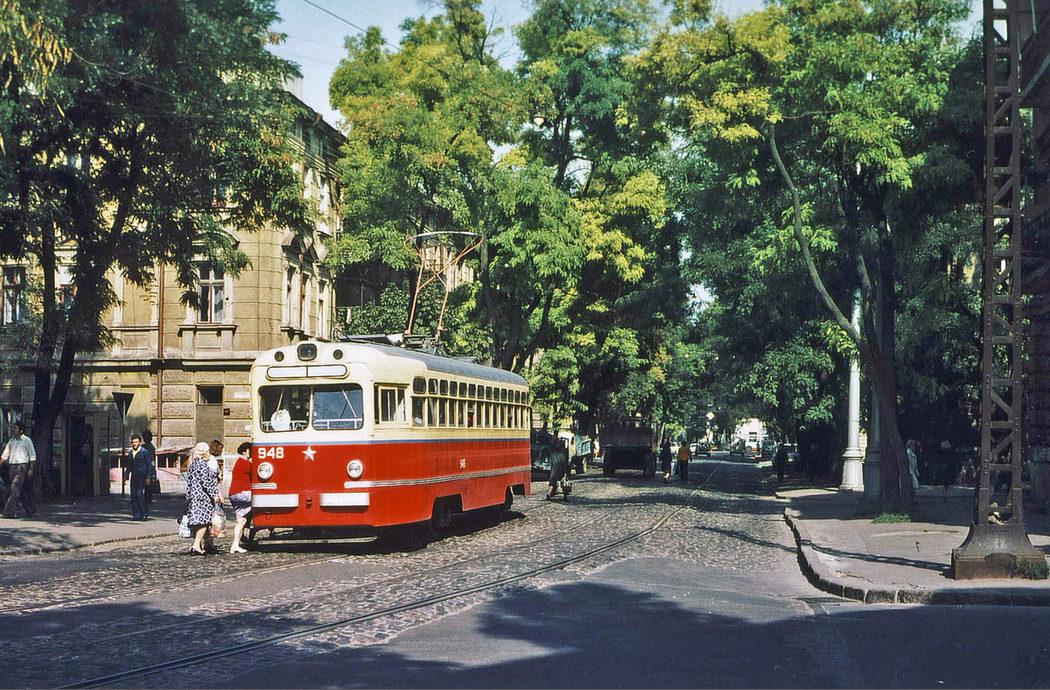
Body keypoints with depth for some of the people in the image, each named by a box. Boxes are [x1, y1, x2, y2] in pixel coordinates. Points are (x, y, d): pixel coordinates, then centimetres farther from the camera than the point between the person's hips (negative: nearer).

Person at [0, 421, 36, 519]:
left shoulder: (26, 440, -3)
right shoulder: (11, 440, 14)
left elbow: (32, 455, -3)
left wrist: (31, 469, -8)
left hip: (22, 466, -6)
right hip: (12, 466, 6)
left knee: (15, 489, -14)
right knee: (22, 490, 9)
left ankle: (9, 512, -19)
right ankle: (30, 510, 18)